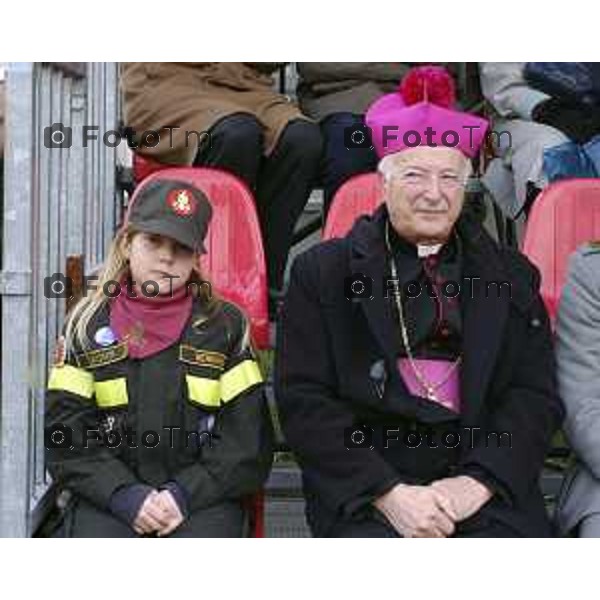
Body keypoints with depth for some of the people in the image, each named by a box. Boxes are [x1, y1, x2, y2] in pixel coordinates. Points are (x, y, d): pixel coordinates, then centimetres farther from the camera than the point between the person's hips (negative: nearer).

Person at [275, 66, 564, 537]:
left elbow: (536, 396, 8)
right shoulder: (323, 273, 9)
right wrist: (388, 492, -11)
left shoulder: (511, 276, 15)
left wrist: (479, 482, -9)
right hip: (363, 489, -2)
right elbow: (303, 401, 1)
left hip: (484, 484, 2)